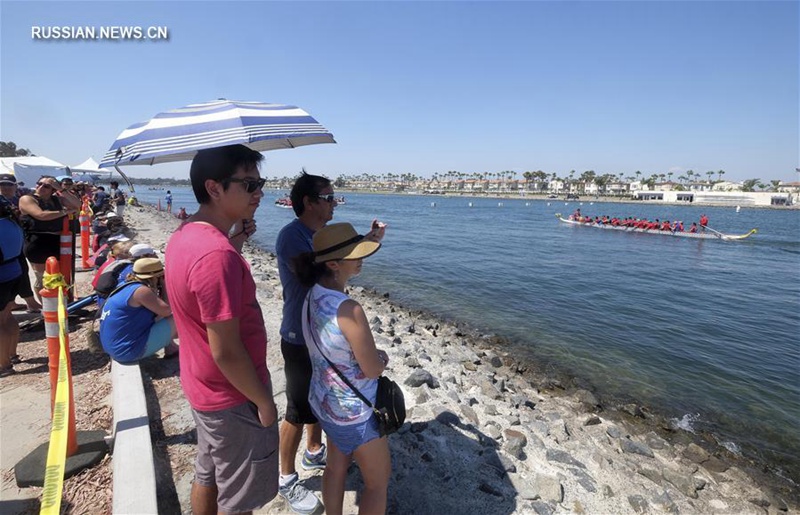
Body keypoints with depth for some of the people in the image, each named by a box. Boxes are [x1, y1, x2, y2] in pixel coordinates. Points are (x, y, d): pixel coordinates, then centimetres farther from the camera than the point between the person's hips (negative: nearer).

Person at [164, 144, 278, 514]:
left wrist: (233, 243, 2)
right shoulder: (216, 255, -32)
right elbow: (226, 352, -28)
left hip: (202, 387, 9)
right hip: (233, 398, -8)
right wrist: (263, 400, -14)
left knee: (207, 477, 28)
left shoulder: (184, 236, -2)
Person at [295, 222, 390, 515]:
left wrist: (371, 354, -1)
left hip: (325, 401, 8)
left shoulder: (314, 296, -7)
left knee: (336, 467, 27)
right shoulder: (348, 309, -34)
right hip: (353, 411, -7)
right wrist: (382, 358, -3)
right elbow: (373, 369, -23)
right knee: (379, 481, 16)